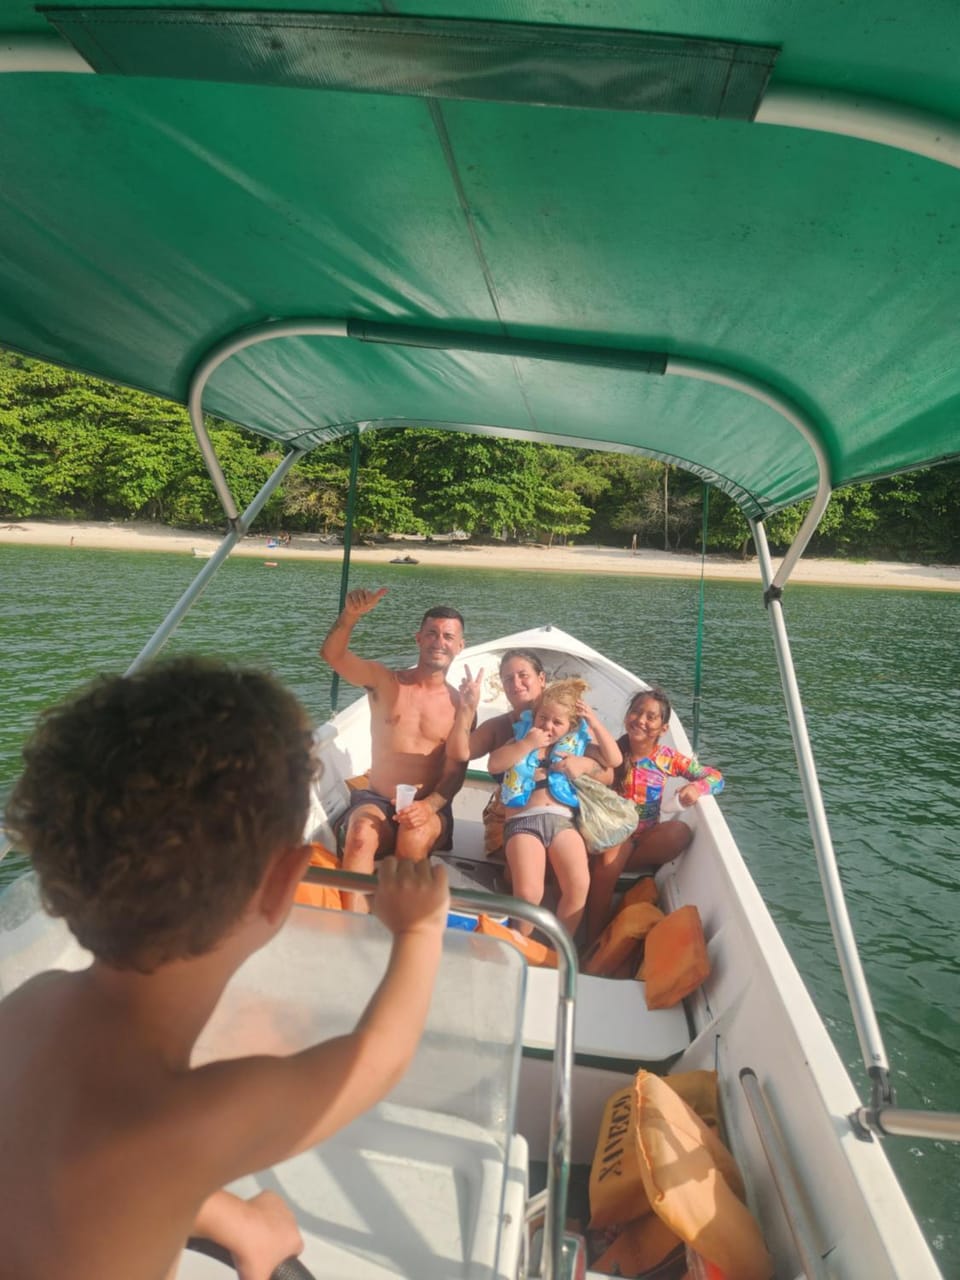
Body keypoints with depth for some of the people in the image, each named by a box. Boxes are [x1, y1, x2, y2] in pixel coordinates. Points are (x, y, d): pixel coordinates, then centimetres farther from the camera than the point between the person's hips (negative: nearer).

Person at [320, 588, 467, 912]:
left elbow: (455, 774, -1)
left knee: (414, 836, -34)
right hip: (376, 801, 0)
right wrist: (351, 616, -30)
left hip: (429, 810, 0)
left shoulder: (460, 705, 4)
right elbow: (331, 654, -10)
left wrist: (429, 806, -21)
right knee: (362, 835, -34)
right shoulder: (384, 681, 5)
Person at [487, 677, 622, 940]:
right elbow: (494, 764, 2)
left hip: (562, 819, 2)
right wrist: (526, 744, -7)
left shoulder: (576, 742, 20)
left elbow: (614, 760, 14)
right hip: (523, 820, -2)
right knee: (528, 893, -26)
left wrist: (594, 723, 7)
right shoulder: (523, 736, 15)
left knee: (579, 886, -24)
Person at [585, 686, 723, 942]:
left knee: (681, 831, -26)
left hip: (646, 838, 2)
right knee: (606, 864, -34)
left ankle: (617, 863, -17)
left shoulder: (667, 758, -1)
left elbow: (715, 777, 1)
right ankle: (593, 941, -16)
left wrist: (696, 788, -22)